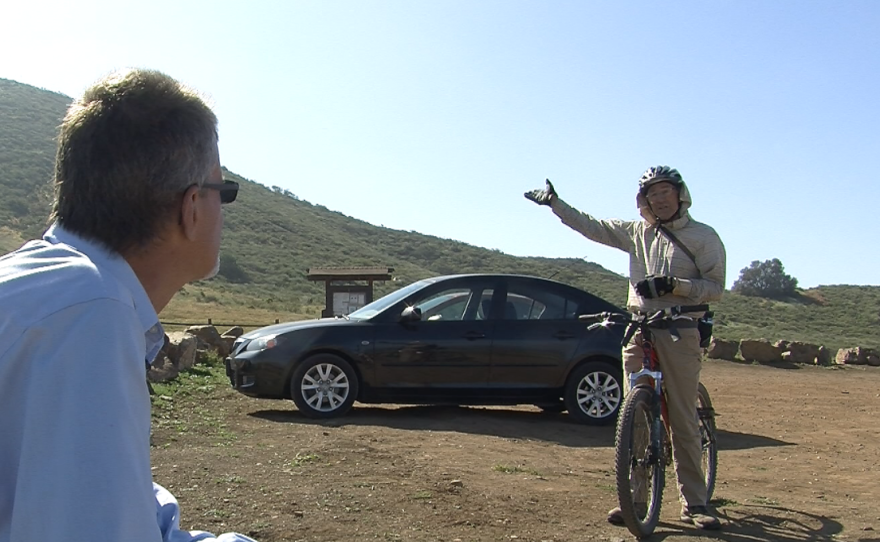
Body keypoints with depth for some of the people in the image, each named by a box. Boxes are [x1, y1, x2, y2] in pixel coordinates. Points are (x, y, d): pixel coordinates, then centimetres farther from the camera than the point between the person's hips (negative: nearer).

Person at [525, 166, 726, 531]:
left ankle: (694, 504, 6)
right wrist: (554, 202, 19)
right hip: (638, 332, 4)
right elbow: (590, 226, 20)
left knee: (683, 421, -2)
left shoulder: (704, 237, 2)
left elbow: (715, 288, -5)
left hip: (680, 334, -4)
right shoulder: (637, 233, 14)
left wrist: (673, 284, -18)